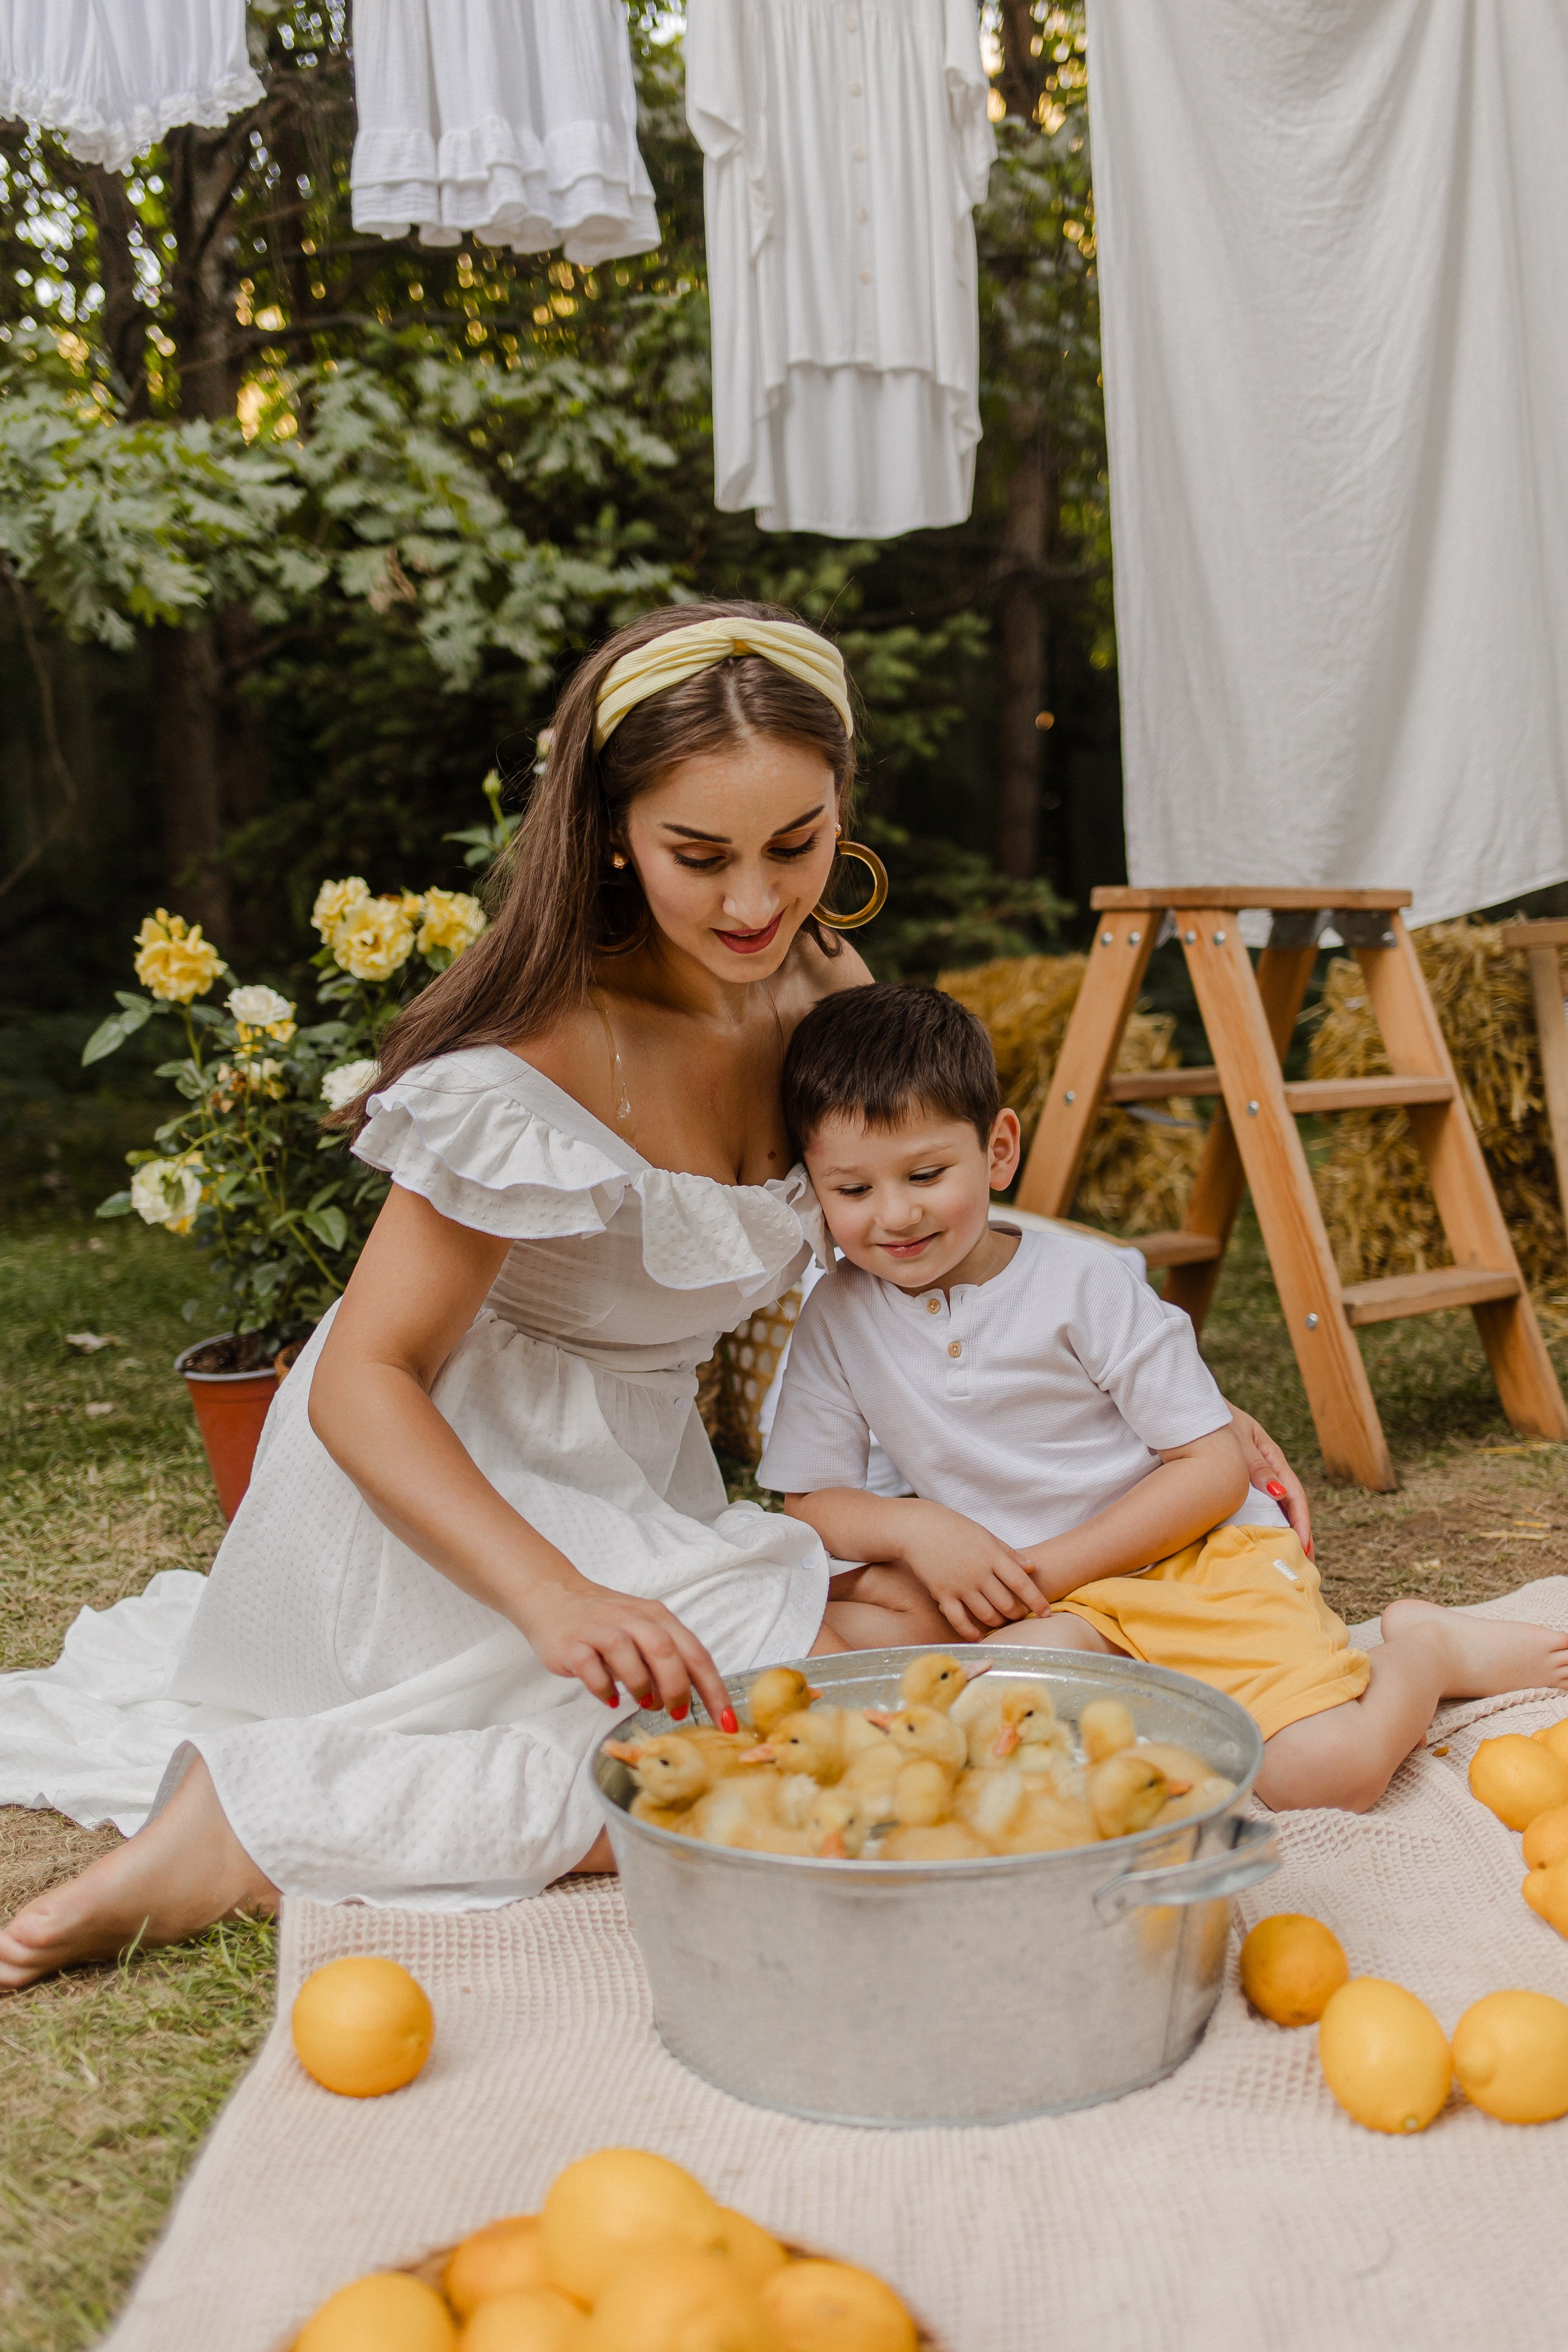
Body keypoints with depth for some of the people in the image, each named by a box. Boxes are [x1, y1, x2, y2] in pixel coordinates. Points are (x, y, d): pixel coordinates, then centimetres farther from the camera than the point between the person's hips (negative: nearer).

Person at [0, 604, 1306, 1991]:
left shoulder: (825, 991, -2)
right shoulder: (546, 1064, -26)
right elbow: (365, 1382, -25)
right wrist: (559, 1599, -40)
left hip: (638, 1483, 8)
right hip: (444, 1490, -8)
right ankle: (266, 1823, -16)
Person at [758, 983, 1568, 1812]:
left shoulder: (1081, 1280, -11)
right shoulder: (838, 1317, -1)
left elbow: (1214, 1471, -10)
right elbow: (809, 1501, 5)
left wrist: (1048, 1568, -17)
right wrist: (914, 1529, -16)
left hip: (1202, 1556, -3)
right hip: (1061, 1608, 3)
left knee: (1328, 1770, -25)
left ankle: (1421, 1652, 9)